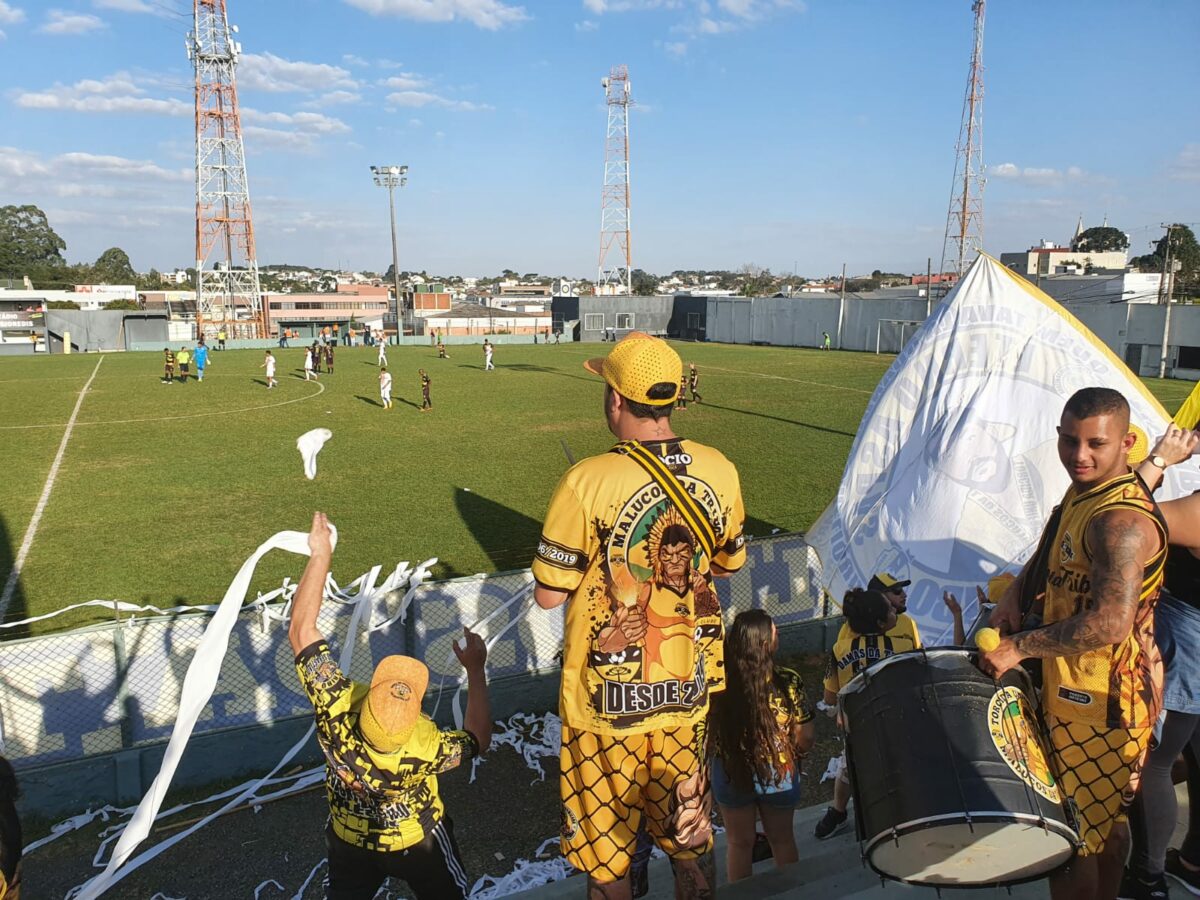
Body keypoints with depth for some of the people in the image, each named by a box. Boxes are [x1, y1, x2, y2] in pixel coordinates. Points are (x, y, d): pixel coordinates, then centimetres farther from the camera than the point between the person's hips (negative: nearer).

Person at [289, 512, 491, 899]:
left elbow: (300, 630, -30)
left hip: (348, 842, 2)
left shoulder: (337, 710, -39)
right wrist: (476, 670, -14)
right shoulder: (427, 749, -40)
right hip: (418, 843, -2)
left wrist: (320, 554, -27)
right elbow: (478, 739, -16)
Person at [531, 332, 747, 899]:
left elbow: (548, 595, -15)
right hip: (687, 688, 4)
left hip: (607, 699, -4)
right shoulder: (720, 471, -8)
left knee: (606, 851, 18)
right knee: (689, 834, 25)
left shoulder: (588, 482, -23)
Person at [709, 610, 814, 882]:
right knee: (781, 839, 25)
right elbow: (806, 737, -14)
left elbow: (709, 731, -9)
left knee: (739, 843, 22)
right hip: (779, 776, 0)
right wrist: (793, 755, 7)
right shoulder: (788, 682, -22)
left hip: (731, 774, 0)